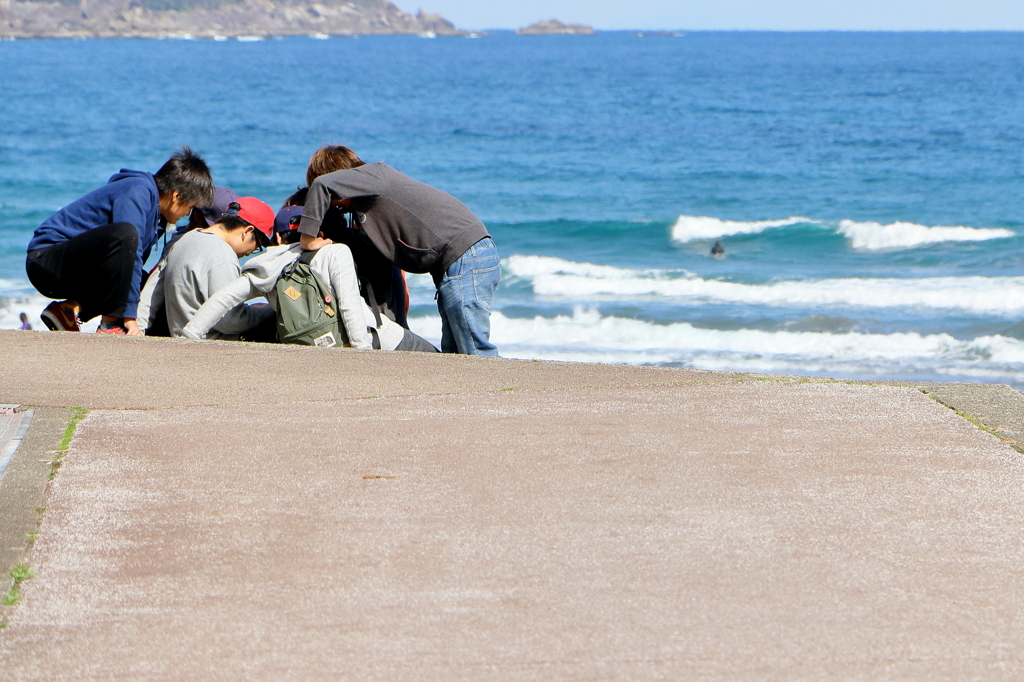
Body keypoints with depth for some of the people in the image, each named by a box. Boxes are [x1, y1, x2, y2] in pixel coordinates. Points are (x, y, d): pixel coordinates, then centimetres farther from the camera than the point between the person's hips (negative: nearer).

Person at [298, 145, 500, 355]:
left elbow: (323, 185, -21)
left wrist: (308, 238, -15)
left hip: (466, 257, -10)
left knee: (475, 351, -12)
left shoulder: (375, 174, -6)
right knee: (453, 352, 8)